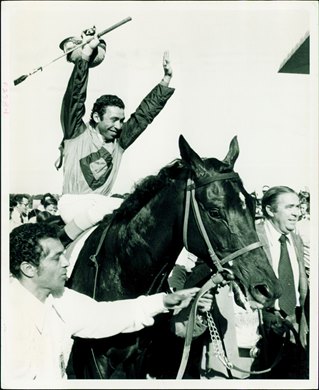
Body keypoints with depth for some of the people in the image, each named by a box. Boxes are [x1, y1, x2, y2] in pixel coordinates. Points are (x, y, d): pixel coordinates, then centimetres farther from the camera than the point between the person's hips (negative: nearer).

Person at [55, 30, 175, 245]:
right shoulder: (78, 134, -2)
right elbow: (75, 96, -13)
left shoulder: (119, 141, 9)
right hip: (73, 203, -5)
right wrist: (86, 52, -18)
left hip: (101, 202, 5)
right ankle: (63, 242, -13)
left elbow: (145, 113, 8)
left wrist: (166, 80, 3)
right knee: (100, 208, -35)